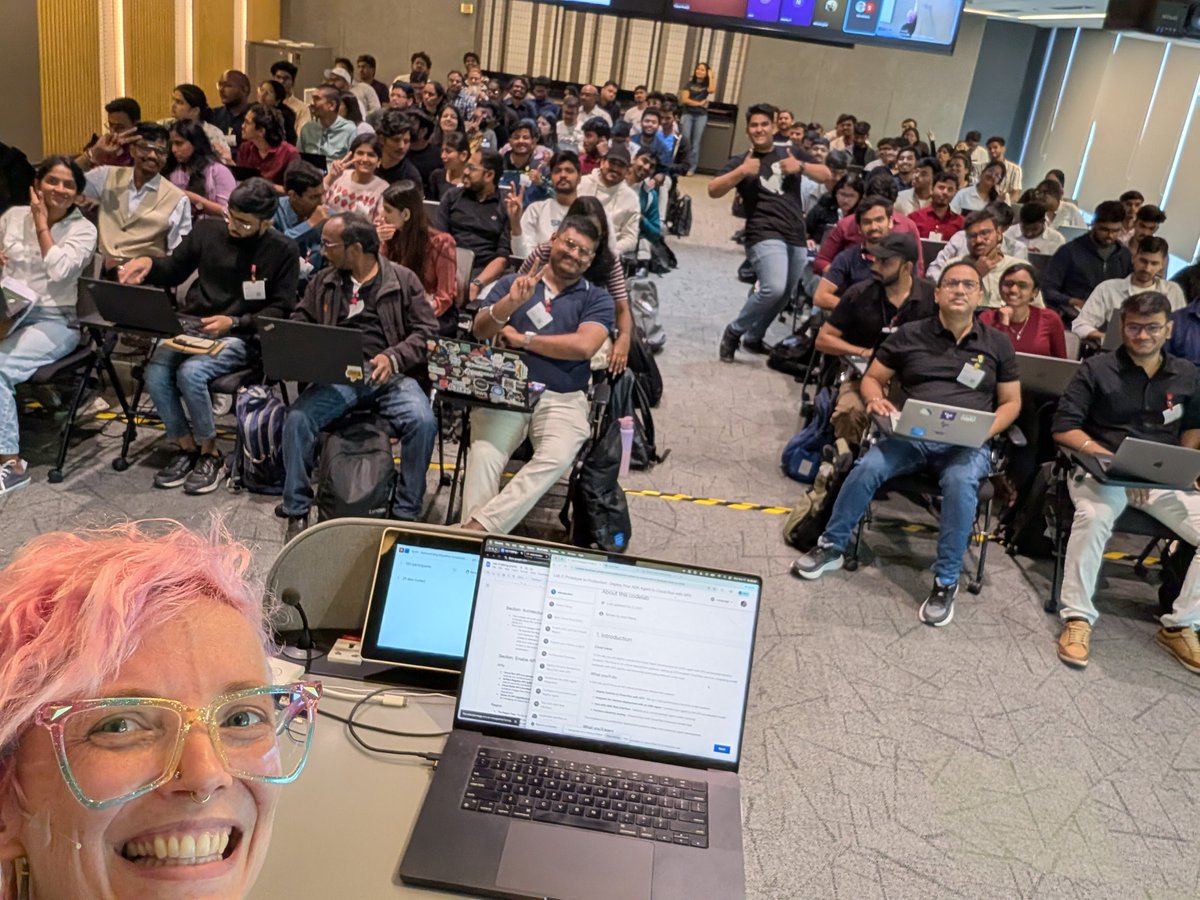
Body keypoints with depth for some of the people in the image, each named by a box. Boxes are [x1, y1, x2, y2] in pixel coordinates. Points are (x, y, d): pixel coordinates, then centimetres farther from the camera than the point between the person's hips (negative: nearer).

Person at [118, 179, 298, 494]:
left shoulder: (283, 250, -6)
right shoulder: (207, 229, 5)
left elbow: (280, 310, -6)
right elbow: (175, 270, 16)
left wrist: (233, 322, -18)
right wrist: (149, 263, -7)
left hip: (240, 337, -4)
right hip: (190, 328, 4)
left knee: (190, 372, -30)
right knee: (155, 373, -23)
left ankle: (210, 453, -8)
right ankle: (187, 447, -1)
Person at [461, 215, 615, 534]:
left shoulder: (597, 299, 11)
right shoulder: (513, 282, 15)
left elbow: (583, 346, -7)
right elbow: (480, 330, 3)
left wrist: (522, 339, -1)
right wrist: (511, 302, -17)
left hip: (562, 397, -1)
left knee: (556, 459, -30)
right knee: (483, 457, -26)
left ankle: (478, 527, -29)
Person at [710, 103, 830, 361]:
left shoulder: (792, 152, 15)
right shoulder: (741, 161, 6)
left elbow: (827, 175, 15)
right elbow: (713, 191, -5)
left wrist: (801, 166, -3)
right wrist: (742, 171, -17)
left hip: (797, 238, 5)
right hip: (765, 236, -5)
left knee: (784, 296, 9)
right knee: (773, 288, -26)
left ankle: (753, 338, 31)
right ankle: (734, 331, -6)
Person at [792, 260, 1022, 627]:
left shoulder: (997, 343, 11)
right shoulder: (909, 334, 10)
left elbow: (1011, 402, 13)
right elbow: (872, 378, 13)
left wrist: (986, 430, -8)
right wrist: (876, 399, -11)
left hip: (968, 443, -1)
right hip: (912, 434, 1)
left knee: (960, 482, -35)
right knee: (868, 466, -28)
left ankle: (946, 581, -21)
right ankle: (831, 546, -7)